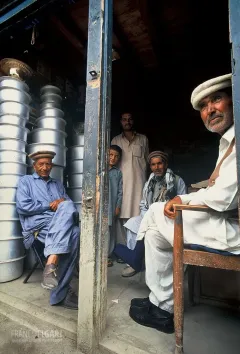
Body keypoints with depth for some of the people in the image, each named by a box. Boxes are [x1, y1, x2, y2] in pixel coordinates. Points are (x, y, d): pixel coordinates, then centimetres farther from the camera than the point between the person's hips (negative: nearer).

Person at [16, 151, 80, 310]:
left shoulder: (58, 184, 28)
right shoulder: (26, 181, 15)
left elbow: (70, 205, 18)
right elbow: (23, 206, -2)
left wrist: (63, 203, -5)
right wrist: (50, 205, -2)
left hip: (62, 226, 4)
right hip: (37, 224, -4)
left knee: (74, 233, -33)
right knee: (66, 208, -34)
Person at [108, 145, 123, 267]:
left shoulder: (118, 172, 11)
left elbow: (120, 191, 8)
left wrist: (118, 206, 1)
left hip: (111, 205, 2)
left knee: (109, 229, 7)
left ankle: (107, 255, 18)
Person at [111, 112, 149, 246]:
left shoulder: (143, 139, 16)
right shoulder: (116, 140, 16)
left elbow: (147, 159, 17)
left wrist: (146, 179, 10)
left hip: (139, 181, 0)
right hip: (122, 181, 0)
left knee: (138, 213, -5)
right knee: (122, 213, -4)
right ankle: (122, 245, 4)